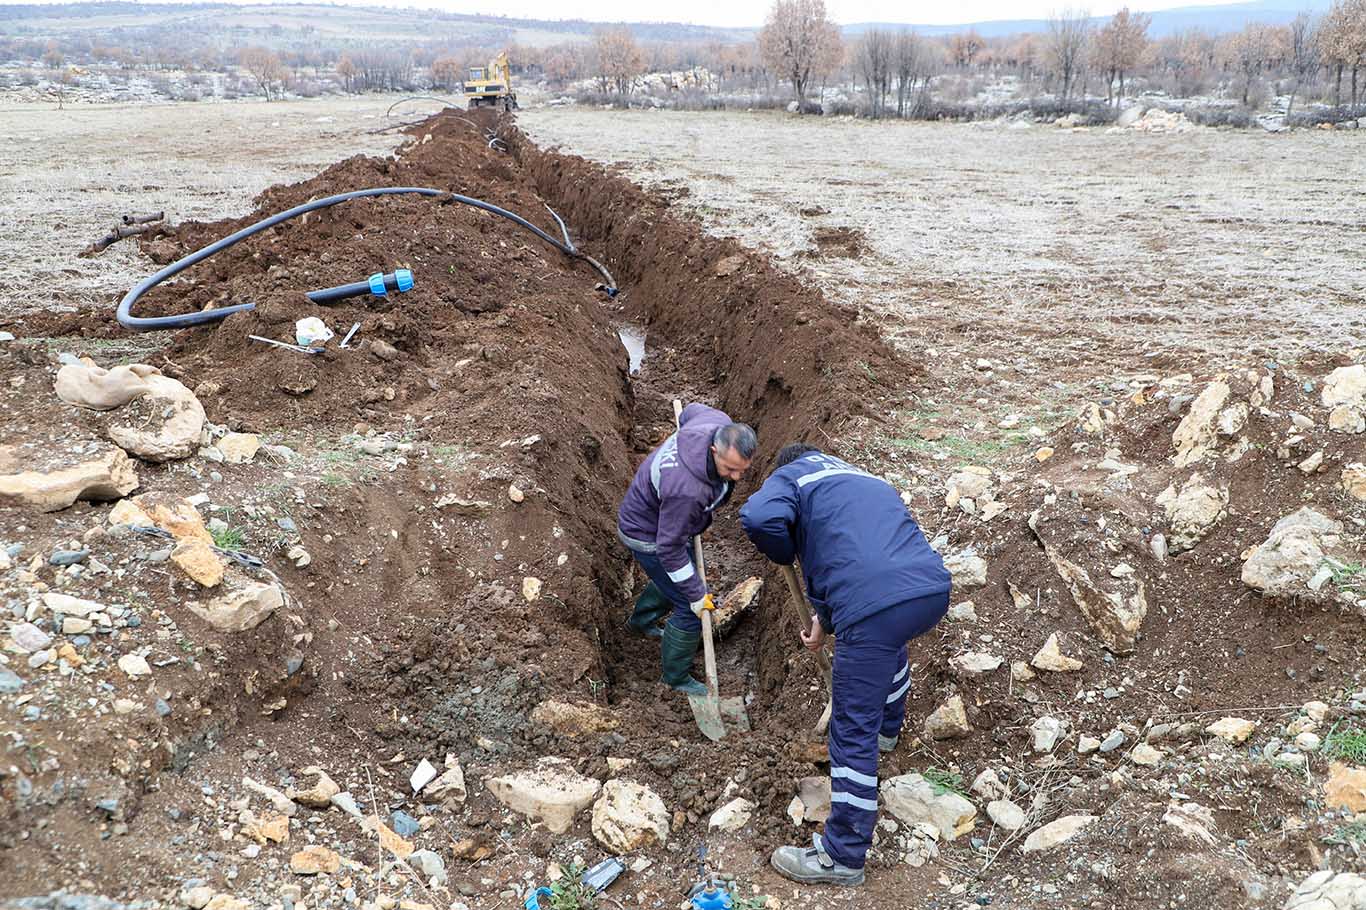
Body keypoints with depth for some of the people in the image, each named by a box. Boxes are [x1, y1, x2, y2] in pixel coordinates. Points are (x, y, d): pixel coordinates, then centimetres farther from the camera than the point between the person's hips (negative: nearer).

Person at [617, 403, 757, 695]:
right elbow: (669, 548, -32)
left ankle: (642, 620, 57)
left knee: (676, 577, 31)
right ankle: (676, 677, 20)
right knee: (690, 609, -1)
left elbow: (690, 411, 3)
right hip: (648, 536, -8)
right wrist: (697, 594, -20)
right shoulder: (686, 490, -46)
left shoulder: (723, 426, -24)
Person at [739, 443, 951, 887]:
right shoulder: (867, 479, 34)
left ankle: (843, 857, 12)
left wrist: (785, 555, 12)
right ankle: (887, 727, 64)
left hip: (876, 606, -7)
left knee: (852, 734, 4)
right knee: (889, 644, 42)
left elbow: (758, 518, -9)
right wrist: (825, 619, 47)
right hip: (934, 589, 8)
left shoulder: (792, 476, 13)